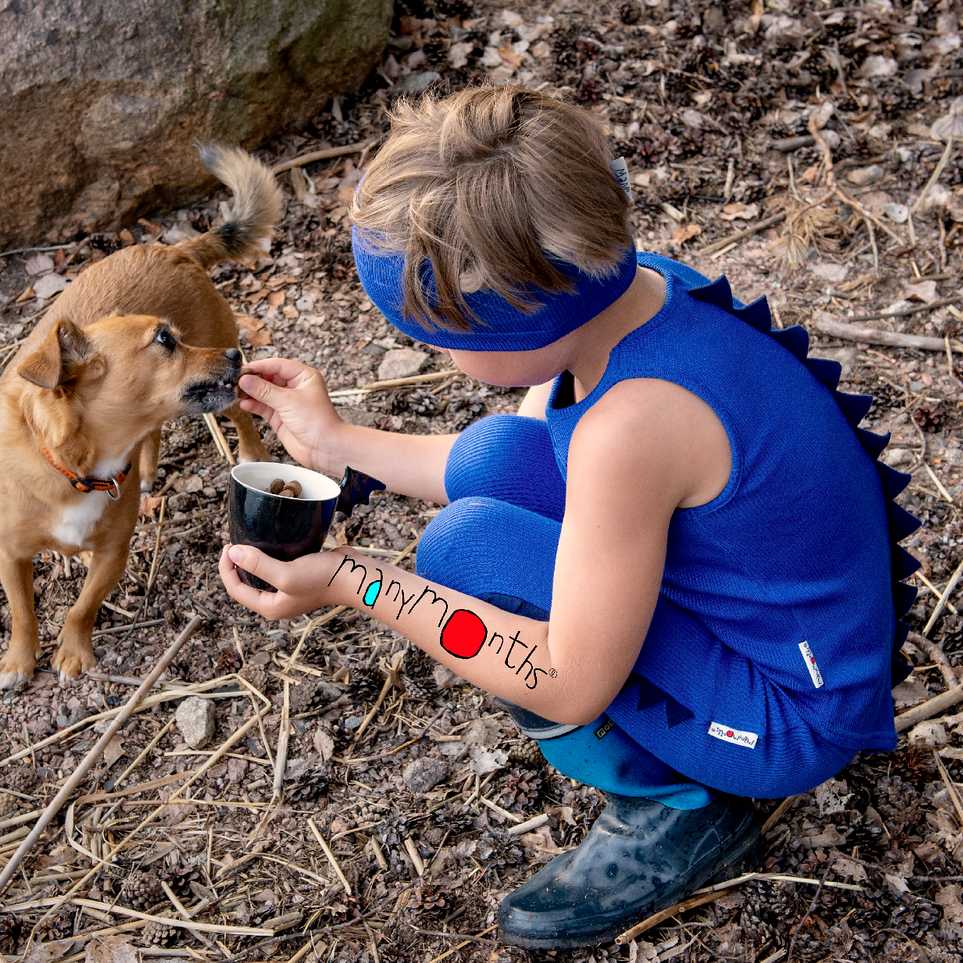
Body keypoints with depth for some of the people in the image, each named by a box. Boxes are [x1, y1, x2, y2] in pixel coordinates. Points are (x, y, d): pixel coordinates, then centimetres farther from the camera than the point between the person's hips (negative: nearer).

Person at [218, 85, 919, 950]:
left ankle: (674, 813, 0)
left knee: (466, 550, -19)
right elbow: (496, 475, 9)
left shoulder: (631, 422, -34)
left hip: (793, 716, -8)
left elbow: (570, 686, -25)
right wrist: (335, 442, 11)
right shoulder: (623, 293, -8)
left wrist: (355, 583, -23)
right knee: (494, 457, 1)